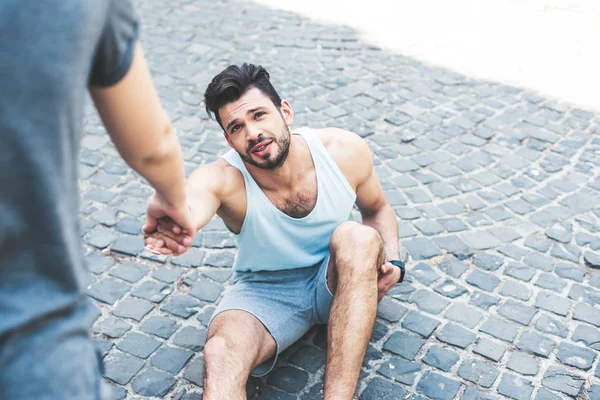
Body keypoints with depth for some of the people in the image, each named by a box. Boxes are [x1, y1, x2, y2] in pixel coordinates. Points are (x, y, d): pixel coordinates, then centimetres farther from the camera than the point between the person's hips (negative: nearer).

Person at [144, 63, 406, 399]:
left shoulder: (346, 152, -15)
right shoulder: (222, 179, -23)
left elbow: (377, 208, 5)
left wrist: (392, 260, -12)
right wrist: (168, 226, -71)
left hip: (343, 281, 2)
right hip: (266, 291, -1)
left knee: (356, 237, -33)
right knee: (221, 355, -33)